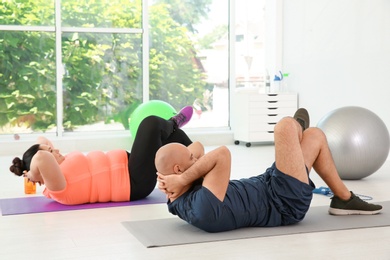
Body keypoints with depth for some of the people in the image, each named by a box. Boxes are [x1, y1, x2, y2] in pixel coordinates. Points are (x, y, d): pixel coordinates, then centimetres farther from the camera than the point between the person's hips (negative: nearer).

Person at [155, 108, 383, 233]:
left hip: (267, 188, 10)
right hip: (285, 205, -10)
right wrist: (182, 180, -38)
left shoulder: (179, 201, -6)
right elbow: (223, 154, -46)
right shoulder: (201, 210, -37)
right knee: (287, 126, -9)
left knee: (315, 135, 13)